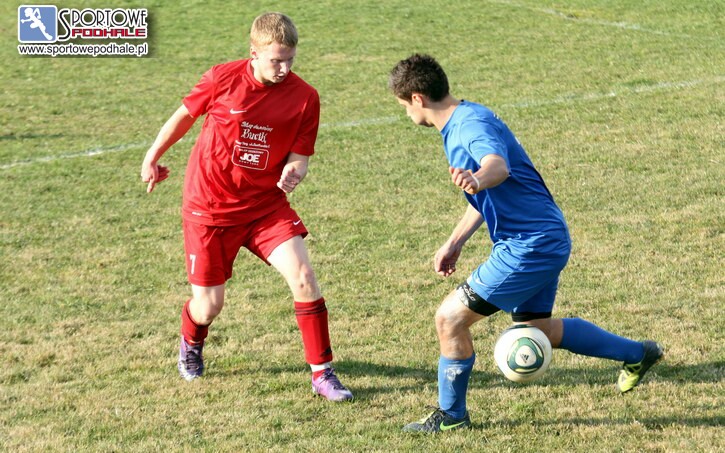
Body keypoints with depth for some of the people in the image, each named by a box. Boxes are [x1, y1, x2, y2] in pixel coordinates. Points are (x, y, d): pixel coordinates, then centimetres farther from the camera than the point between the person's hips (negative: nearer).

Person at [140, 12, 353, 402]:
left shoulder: (304, 98, -10)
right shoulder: (223, 79, -13)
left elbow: (298, 155, -5)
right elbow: (185, 115, 5)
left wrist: (294, 171, -29)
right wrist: (152, 158, 16)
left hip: (266, 205, 1)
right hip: (209, 208, -1)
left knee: (303, 276, -18)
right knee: (208, 306, 4)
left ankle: (322, 374, -5)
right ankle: (190, 346, 43)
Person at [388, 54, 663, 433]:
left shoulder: (471, 123, -20)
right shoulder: (456, 127, 13)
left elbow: (498, 165, -43)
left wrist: (476, 179, -64)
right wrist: (454, 242, 23)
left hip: (529, 245, -11)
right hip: (541, 241, 11)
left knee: (450, 318, -7)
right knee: (537, 328, 24)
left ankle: (450, 415, 9)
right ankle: (637, 353, 36)